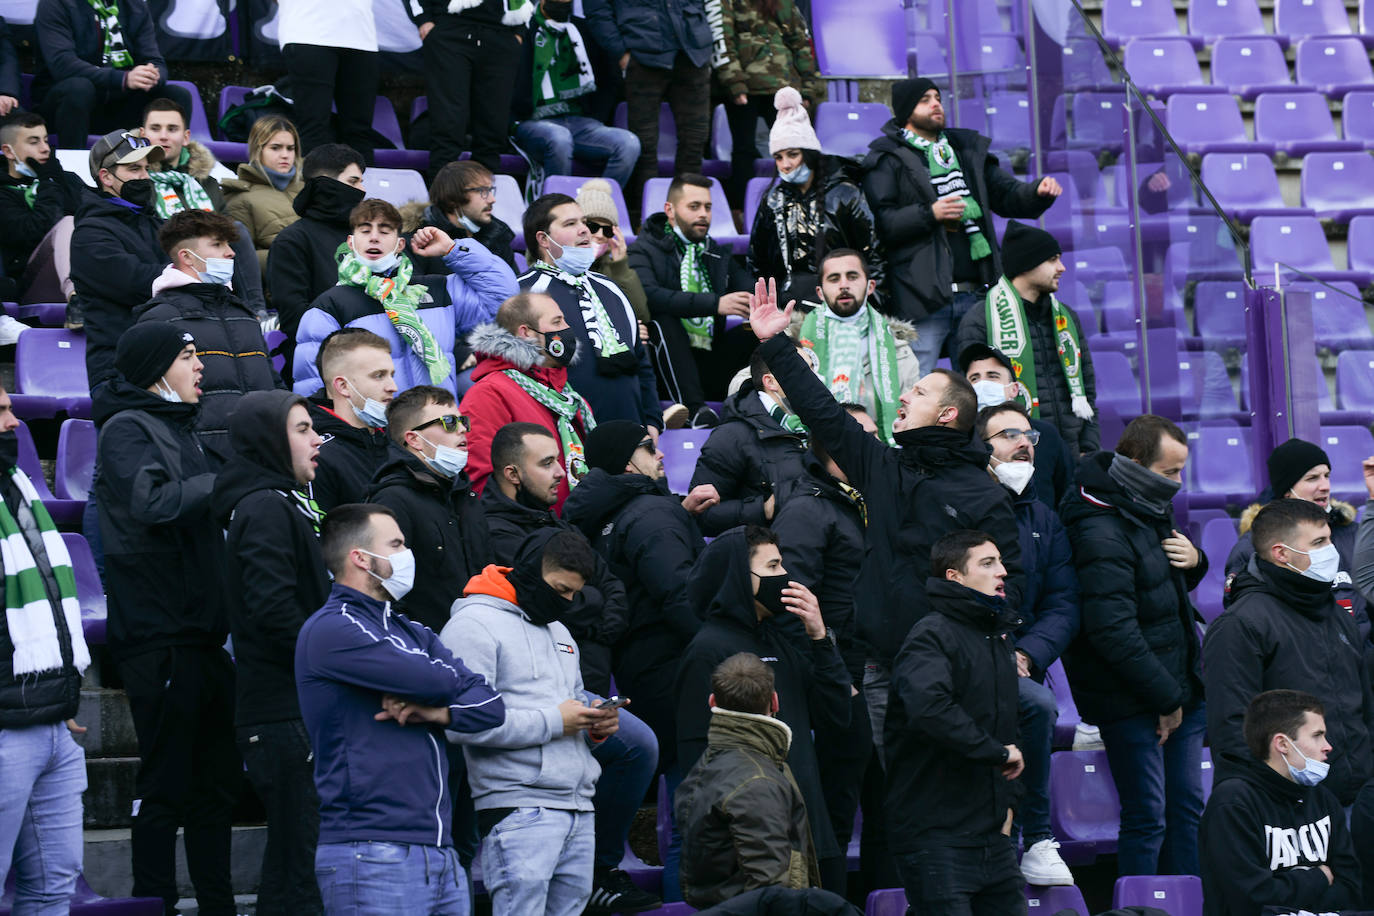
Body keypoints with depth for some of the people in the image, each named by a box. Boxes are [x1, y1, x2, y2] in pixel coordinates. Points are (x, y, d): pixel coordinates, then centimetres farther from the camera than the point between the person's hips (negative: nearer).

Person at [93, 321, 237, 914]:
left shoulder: (177, 426, 21)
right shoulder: (126, 429, -6)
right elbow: (153, 503, -23)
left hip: (203, 631, 9)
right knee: (165, 782, -6)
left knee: (217, 779, 10)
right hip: (159, 635, -9)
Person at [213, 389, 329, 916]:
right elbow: (275, 607, -21)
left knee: (292, 862, 14)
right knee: (300, 861, -11)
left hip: (290, 710, 10)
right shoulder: (266, 509, -12)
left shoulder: (277, 506, 21)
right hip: (287, 712, -10)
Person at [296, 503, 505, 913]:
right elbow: (436, 680, -15)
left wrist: (438, 712, -10)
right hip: (372, 856, -8)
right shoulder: (331, 629, -7)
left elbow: (491, 705, 10)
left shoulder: (413, 633, 21)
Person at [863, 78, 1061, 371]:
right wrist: (929, 214, -18)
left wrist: (1038, 192, 1)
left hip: (975, 294, 6)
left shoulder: (968, 151, 21)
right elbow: (880, 222, -9)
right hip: (923, 297, -6)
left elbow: (1008, 196, 21)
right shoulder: (888, 158, 2)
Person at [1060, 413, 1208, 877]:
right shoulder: (1102, 534, -20)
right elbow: (1114, 632, -23)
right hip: (1133, 702, -9)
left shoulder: (1150, 512, 10)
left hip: (1179, 688, 9)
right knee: (1147, 817, -6)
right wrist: (1166, 699, -17)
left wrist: (1193, 560, 2)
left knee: (1187, 808, 12)